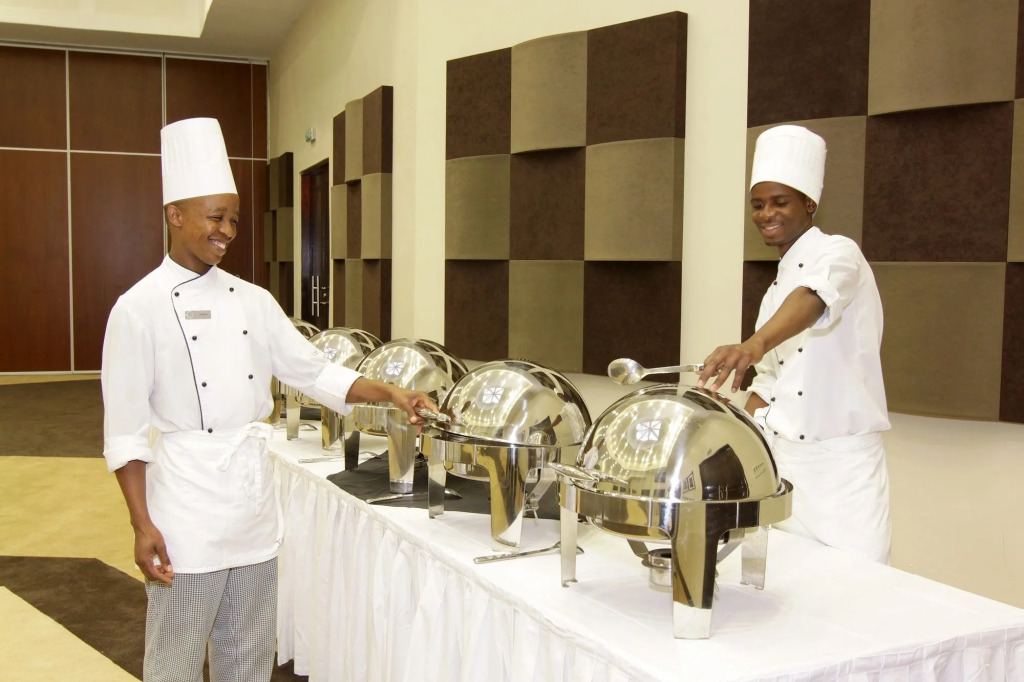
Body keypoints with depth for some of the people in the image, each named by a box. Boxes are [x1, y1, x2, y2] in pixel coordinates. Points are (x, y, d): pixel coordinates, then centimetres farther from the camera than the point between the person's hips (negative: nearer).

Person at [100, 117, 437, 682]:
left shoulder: (252, 300, 8)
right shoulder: (140, 308, -8)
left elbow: (313, 372, 10)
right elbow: (124, 429, -9)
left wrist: (390, 393, -3)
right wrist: (142, 525, -13)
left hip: (255, 505, 5)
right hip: (187, 510, -5)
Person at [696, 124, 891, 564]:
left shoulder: (837, 254, -9)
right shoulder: (777, 286, 16)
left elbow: (813, 299, -33)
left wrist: (754, 344, -52)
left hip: (840, 464, -7)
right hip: (780, 456, 7)